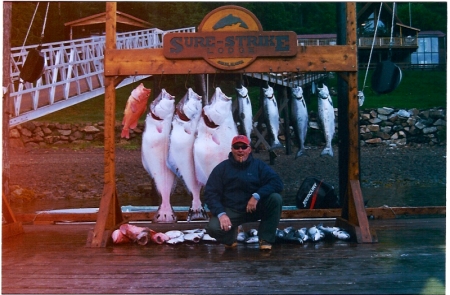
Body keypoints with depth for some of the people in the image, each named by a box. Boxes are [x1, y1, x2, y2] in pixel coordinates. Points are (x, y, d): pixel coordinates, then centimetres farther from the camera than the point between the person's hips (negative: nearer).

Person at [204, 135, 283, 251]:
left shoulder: (258, 165, 0)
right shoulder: (222, 168, 0)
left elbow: (277, 183, -13)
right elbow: (210, 193, -5)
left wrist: (257, 196, -27)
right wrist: (221, 213, -21)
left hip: (255, 208, 1)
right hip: (230, 211, -1)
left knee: (275, 198, -26)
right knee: (213, 228, -29)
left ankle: (265, 239, -11)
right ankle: (230, 237, 9)